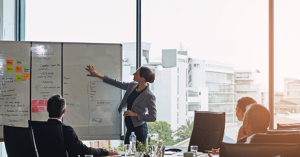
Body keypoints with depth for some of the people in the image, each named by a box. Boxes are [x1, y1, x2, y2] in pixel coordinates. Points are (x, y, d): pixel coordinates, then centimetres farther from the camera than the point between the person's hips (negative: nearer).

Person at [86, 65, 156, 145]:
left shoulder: (149, 96, -17)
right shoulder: (132, 85, 4)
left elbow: (153, 117, -17)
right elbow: (117, 83, 13)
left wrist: (135, 114, -20)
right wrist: (98, 75, 14)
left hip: (139, 130, -8)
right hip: (130, 128, 8)